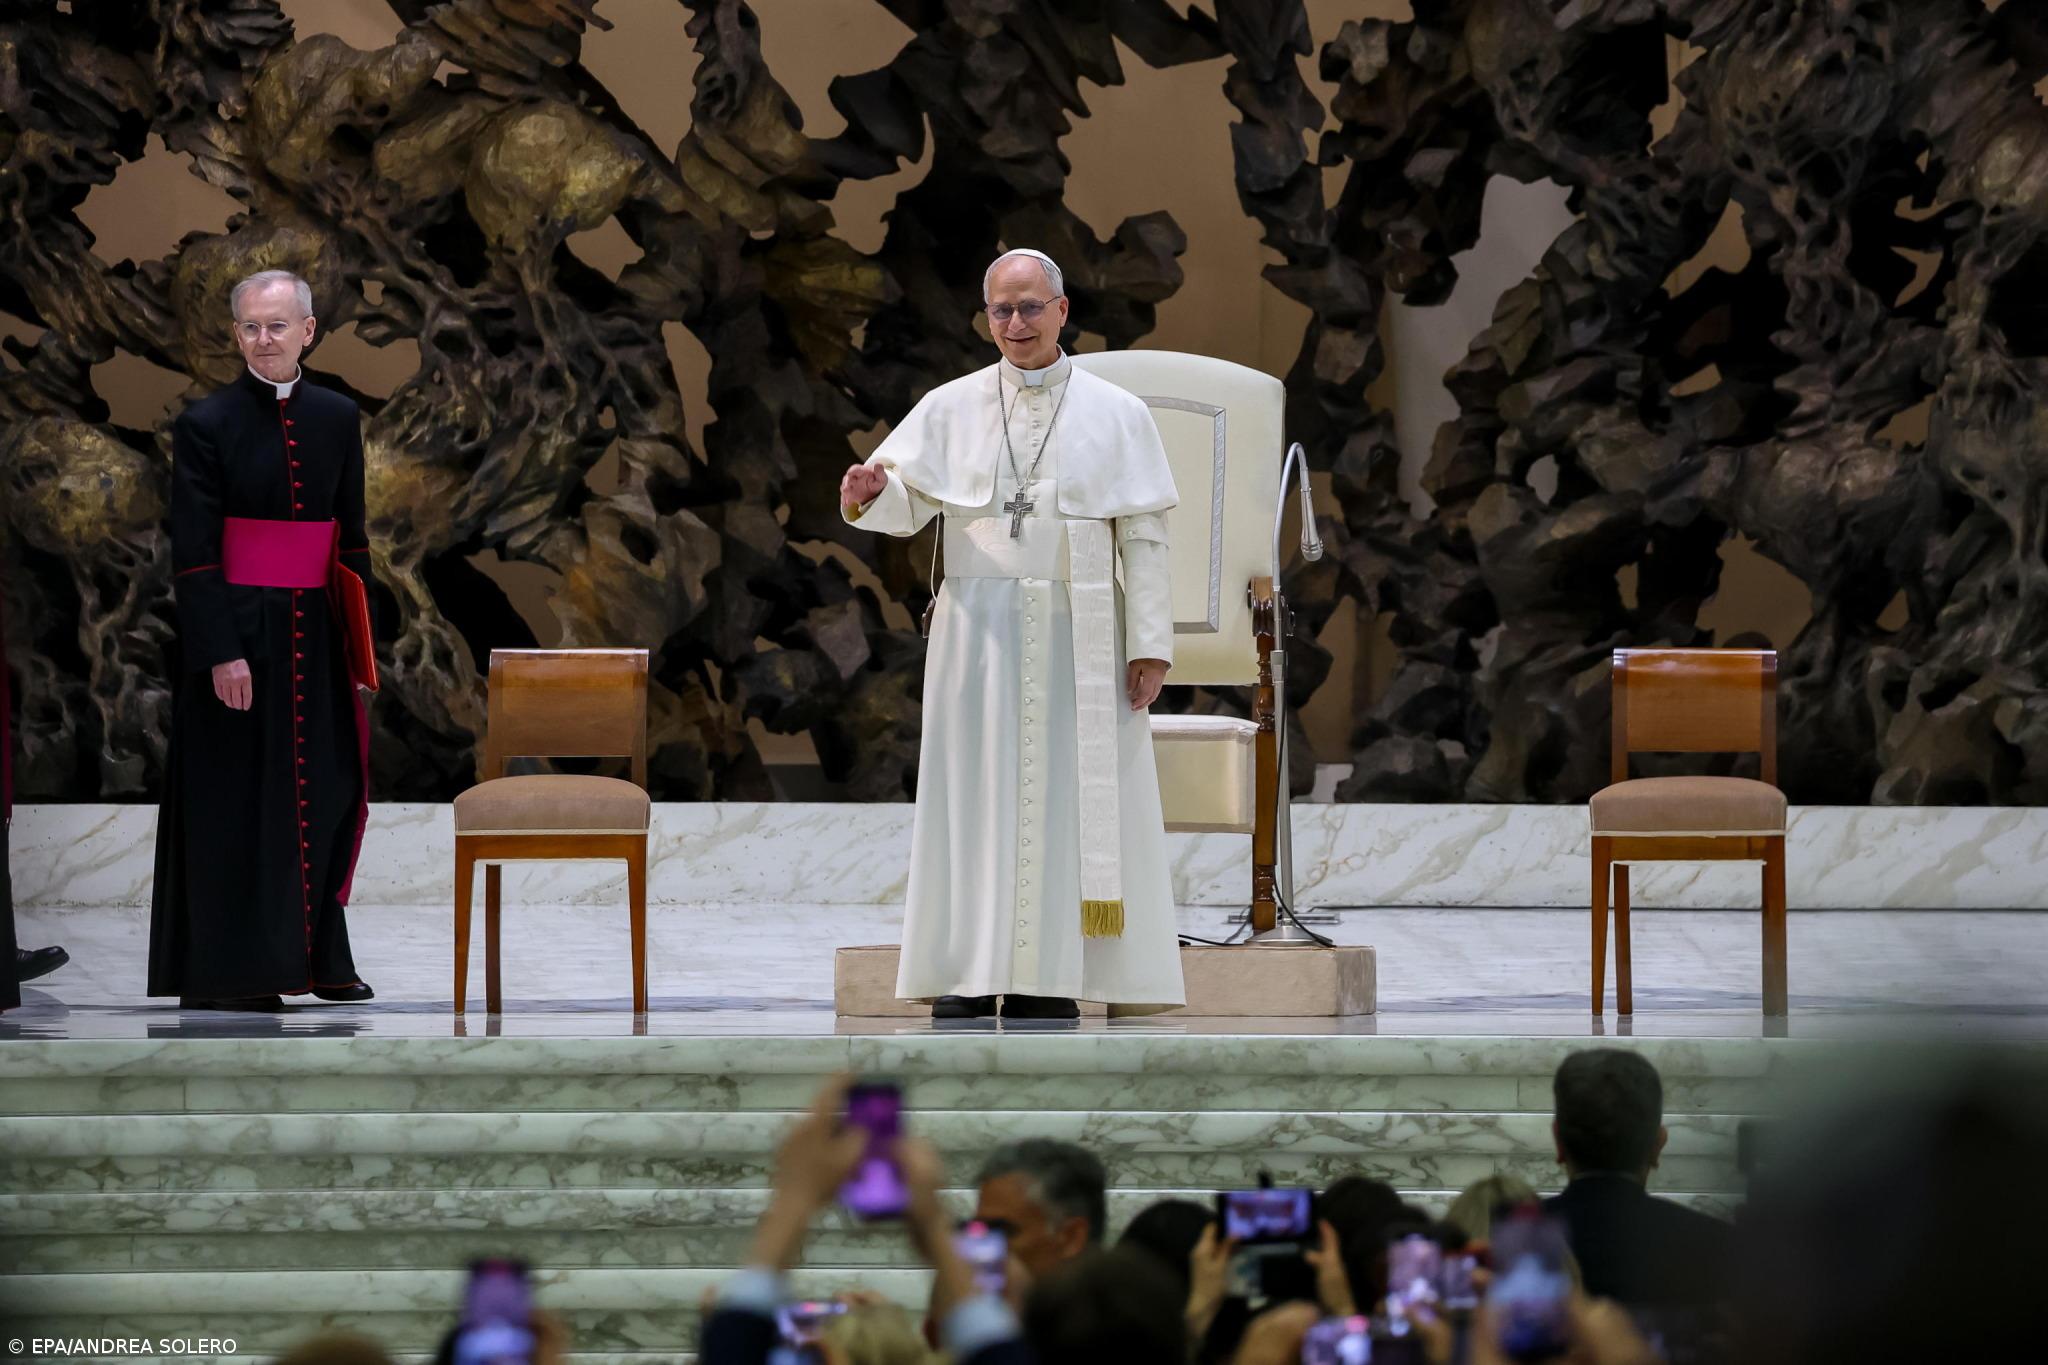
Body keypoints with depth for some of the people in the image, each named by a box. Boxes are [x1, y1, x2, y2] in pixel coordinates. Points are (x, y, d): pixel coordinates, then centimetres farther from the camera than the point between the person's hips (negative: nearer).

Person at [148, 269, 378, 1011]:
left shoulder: (337, 419, 7)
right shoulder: (207, 422, -7)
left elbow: (352, 539, 12)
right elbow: (192, 550, -11)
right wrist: (221, 653, -17)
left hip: (314, 634, 5)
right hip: (237, 631, -5)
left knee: (323, 796, 8)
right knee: (235, 803, -1)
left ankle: (317, 955, 19)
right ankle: (232, 970, 5)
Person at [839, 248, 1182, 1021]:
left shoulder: (1116, 415, 3)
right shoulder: (950, 410, 6)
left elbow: (1144, 537, 1)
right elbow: (908, 502, -4)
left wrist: (1150, 643, -6)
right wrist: (866, 497, -27)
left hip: (1077, 640, -1)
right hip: (978, 633, 1)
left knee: (1063, 808, -2)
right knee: (972, 805, -2)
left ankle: (1050, 981, 0)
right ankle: (967, 977, -1)